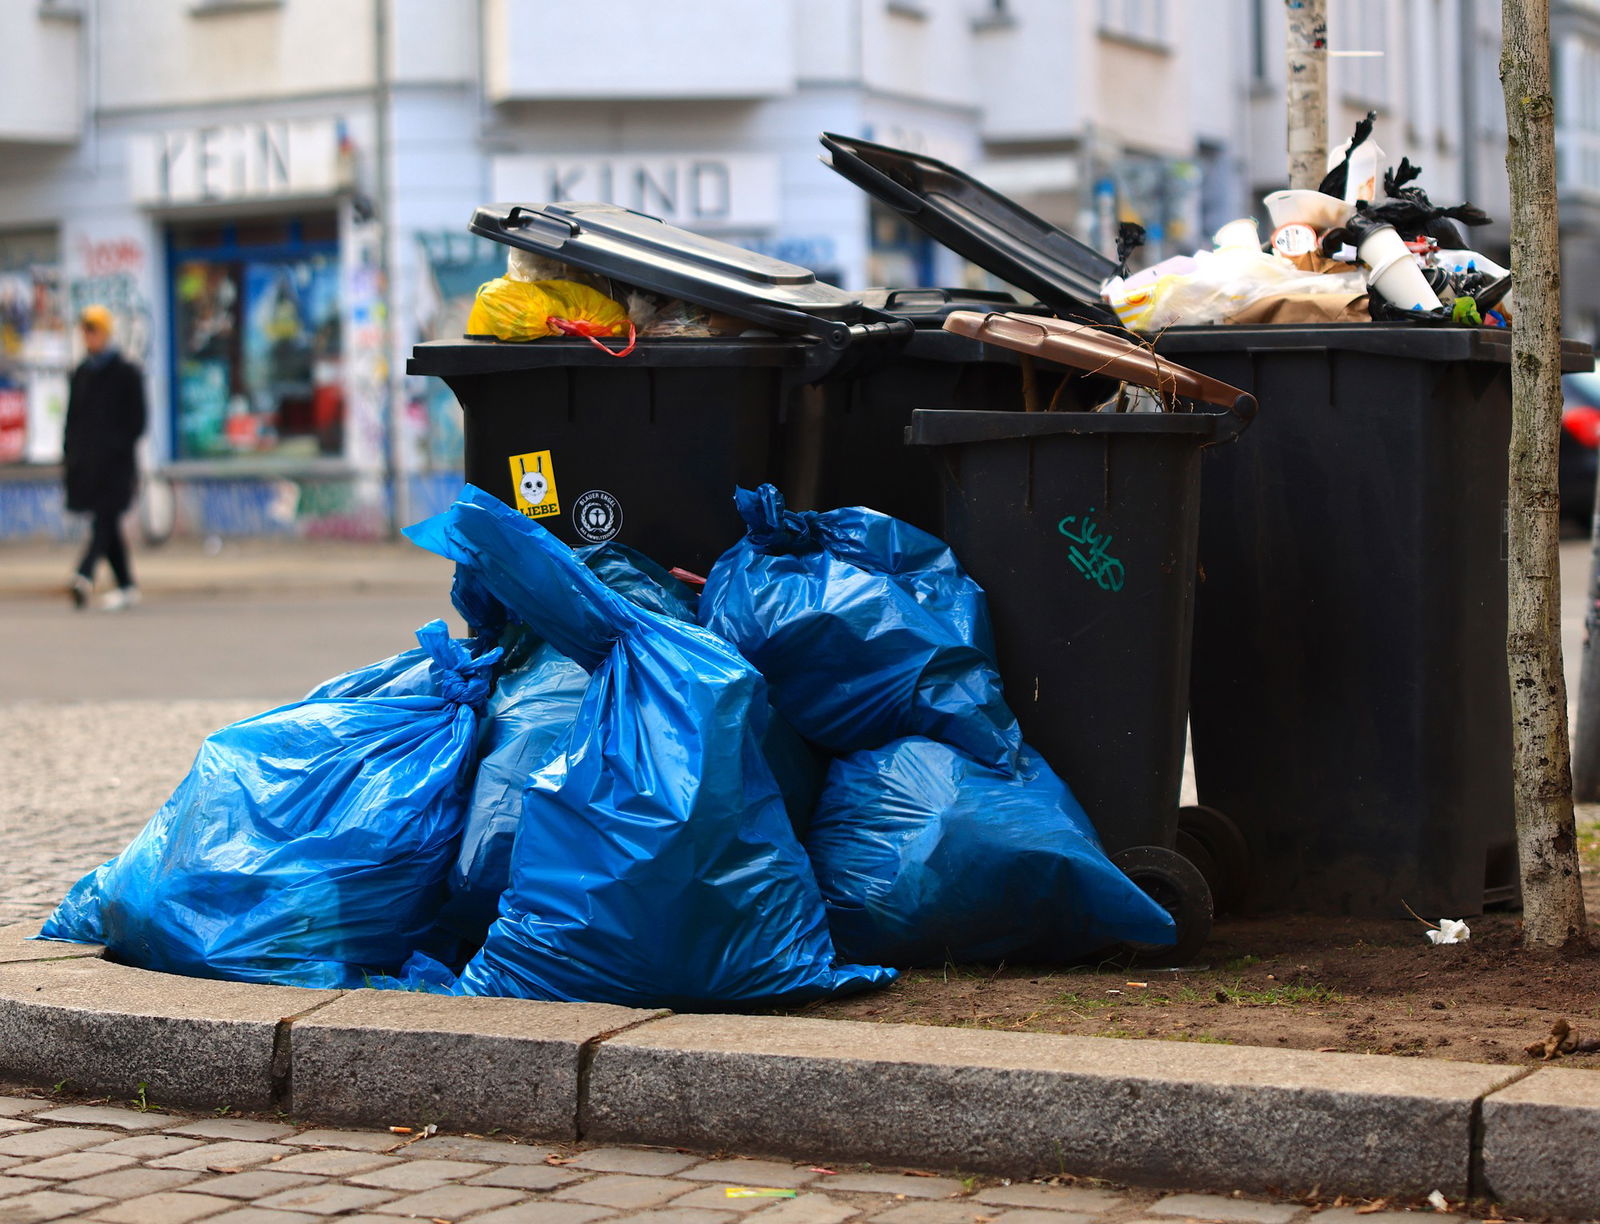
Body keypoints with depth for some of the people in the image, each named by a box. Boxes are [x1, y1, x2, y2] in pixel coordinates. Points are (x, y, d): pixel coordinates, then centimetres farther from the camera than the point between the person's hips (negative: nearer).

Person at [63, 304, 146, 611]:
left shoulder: (127, 372, -1)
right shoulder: (81, 372, 15)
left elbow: (137, 419, -3)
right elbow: (73, 416, 18)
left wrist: (118, 448, -12)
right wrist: (69, 453, 10)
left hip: (115, 462, -6)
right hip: (87, 463, 6)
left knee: (104, 520, -16)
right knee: (107, 524, 7)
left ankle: (85, 576, -31)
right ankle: (126, 587, 13)